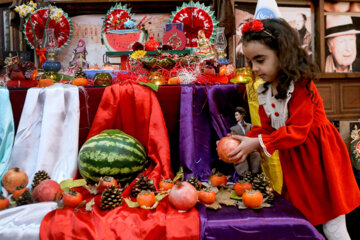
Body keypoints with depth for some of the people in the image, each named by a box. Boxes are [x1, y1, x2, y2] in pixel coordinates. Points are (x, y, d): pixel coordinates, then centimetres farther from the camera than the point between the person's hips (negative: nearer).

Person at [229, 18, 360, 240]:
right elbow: (266, 127, 2)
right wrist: (247, 142, -17)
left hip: (318, 156, -7)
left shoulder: (301, 86, -22)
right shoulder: (263, 91, 2)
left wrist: (257, 143, -30)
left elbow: (297, 131, -26)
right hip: (292, 160, 7)